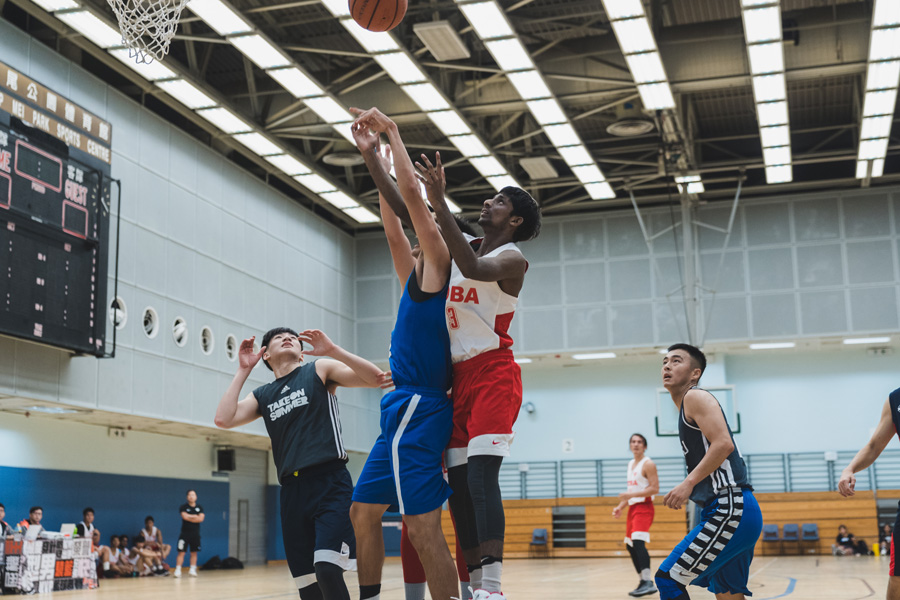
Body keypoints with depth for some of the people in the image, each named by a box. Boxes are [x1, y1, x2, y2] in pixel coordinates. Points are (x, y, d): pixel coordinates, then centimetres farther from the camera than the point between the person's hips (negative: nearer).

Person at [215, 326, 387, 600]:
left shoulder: (319, 370, 9)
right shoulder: (262, 395, 19)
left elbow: (375, 378, -3)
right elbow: (224, 419, 2)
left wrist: (332, 350, -11)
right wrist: (243, 370, 8)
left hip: (330, 484, -4)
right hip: (292, 490, 5)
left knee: (327, 570, -21)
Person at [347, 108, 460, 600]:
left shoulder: (437, 266, -3)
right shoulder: (417, 279, 19)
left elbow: (410, 193, -7)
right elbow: (393, 224, 24)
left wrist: (391, 132, 3)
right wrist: (371, 155, 28)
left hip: (417, 409, -10)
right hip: (405, 410, 10)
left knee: (423, 528, -12)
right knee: (363, 512, 16)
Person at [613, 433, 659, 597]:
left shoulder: (648, 464, -8)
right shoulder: (631, 464, 17)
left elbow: (655, 488, -17)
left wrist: (631, 494, -22)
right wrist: (621, 507, 12)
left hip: (644, 507, -10)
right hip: (632, 508, 10)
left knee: (638, 541, -25)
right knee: (630, 546, 11)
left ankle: (648, 582, -30)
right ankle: (644, 581, 20)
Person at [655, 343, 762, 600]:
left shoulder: (695, 397, -5)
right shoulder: (686, 408, 23)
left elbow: (724, 444, -19)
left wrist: (688, 483, -17)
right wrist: (689, 491, 19)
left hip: (729, 510, -10)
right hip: (733, 511, 10)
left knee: (668, 578, -10)